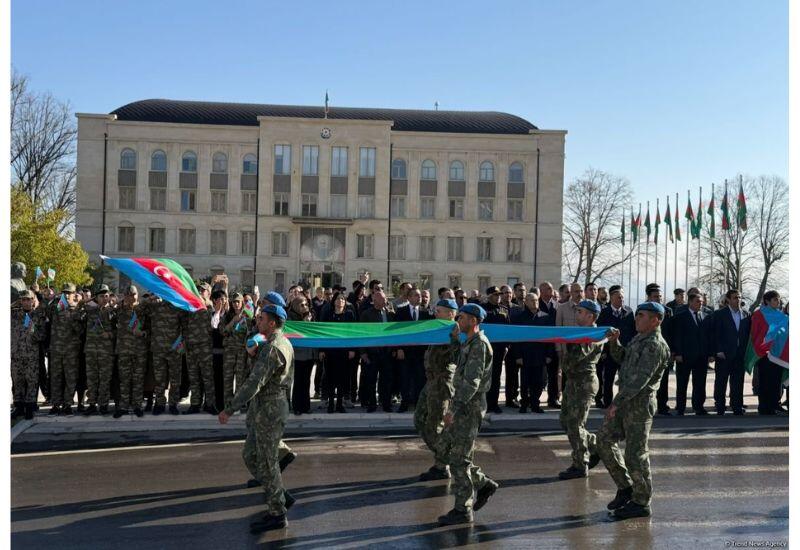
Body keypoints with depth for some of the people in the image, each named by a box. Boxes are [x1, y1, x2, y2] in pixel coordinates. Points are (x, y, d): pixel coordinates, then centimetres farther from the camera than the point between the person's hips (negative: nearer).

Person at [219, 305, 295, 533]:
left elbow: (255, 382, -25)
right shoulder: (284, 343, 12)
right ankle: (280, 497, 24)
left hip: (268, 409, -10)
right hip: (265, 408, 10)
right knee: (250, 455, 17)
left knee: (266, 462, -1)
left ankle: (277, 514, 10)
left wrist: (230, 409, -22)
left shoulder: (272, 348, -21)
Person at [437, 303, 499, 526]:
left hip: (469, 407, -10)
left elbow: (471, 381, -23)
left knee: (459, 458, -4)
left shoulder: (479, 344, -16)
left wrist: (454, 408, -25)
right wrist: (454, 337, 20)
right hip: (462, 404, 10)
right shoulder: (469, 343, 14)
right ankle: (483, 484, 24)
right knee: (446, 447, 15)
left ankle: (463, 510, 6)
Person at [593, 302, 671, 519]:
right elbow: (622, 359, 25)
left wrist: (617, 402, -26)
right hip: (625, 400, 10)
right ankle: (625, 487, 22)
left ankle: (641, 503, 12)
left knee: (635, 453, -2)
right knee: (604, 439, 11)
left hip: (639, 403, -10)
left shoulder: (655, 345, -17)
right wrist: (614, 342, 6)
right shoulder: (640, 338, 14)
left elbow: (640, 378, -24)